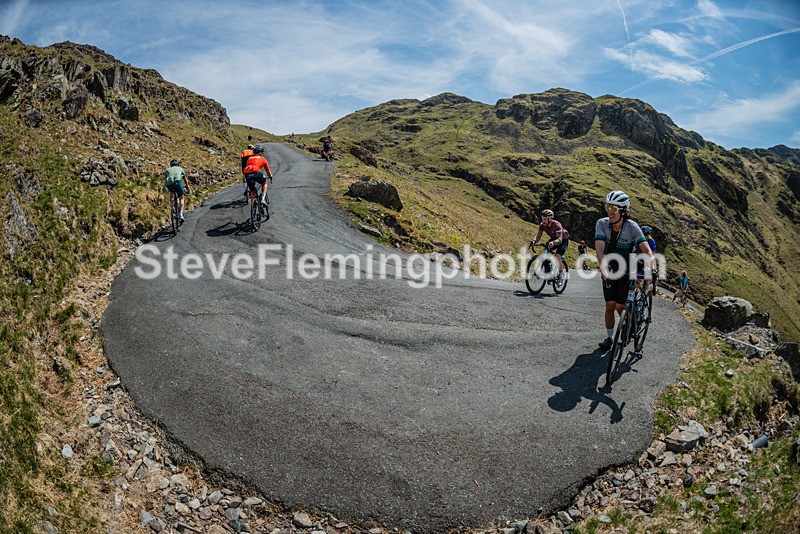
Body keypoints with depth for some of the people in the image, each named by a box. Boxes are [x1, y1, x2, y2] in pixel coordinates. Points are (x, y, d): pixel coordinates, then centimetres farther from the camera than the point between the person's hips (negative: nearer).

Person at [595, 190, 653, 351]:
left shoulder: (632, 226, -21)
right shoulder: (602, 224, -16)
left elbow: (646, 249, -28)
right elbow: (599, 247, -28)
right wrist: (603, 268, -44)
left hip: (626, 271, -1)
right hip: (609, 270, 2)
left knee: (620, 307, -3)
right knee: (610, 305, -1)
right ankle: (609, 337, 17)